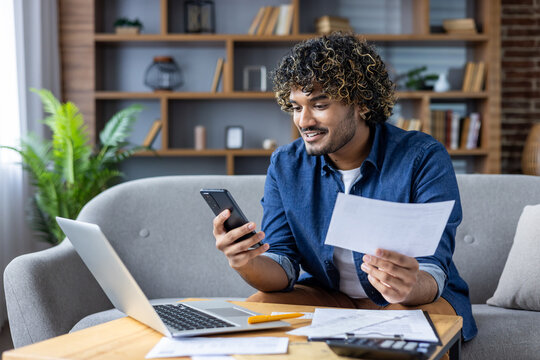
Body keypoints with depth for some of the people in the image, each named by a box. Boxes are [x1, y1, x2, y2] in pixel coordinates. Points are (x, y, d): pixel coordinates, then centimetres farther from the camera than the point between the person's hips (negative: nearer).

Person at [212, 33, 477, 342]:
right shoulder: (285, 166, -4)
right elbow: (282, 268, -9)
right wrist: (247, 263, -33)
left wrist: (411, 287, -49)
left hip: (425, 296, -3)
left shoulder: (425, 159, -18)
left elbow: (432, 275, -23)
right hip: (328, 296, 3)